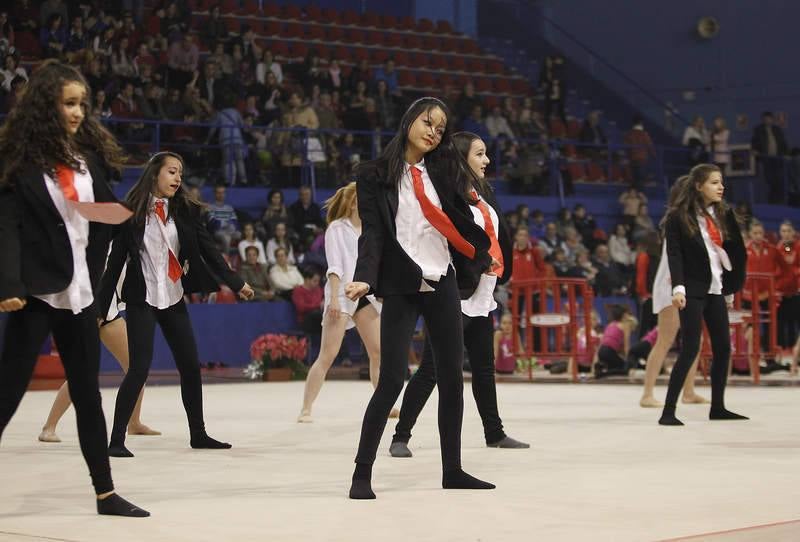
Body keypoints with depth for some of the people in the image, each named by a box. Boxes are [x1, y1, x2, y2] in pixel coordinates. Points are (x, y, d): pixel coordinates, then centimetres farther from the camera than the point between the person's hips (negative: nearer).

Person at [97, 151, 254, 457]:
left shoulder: (186, 210, 2)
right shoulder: (132, 213, -7)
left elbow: (208, 249, 4)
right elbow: (116, 260, -6)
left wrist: (236, 283, 1)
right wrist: (102, 307, -7)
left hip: (174, 299, 5)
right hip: (142, 300, -5)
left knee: (191, 366, 9)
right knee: (140, 368, -13)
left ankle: (198, 434, 23)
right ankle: (117, 440, -7)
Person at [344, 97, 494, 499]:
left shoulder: (440, 172, 11)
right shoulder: (376, 175, -2)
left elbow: (459, 221, 21)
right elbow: (372, 231, -10)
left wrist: (482, 255, 28)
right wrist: (364, 278, -22)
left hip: (443, 284, 5)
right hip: (401, 286, -5)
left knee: (452, 377, 7)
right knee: (392, 380, -11)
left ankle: (452, 470, 17)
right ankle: (362, 473, -3)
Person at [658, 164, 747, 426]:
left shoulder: (723, 214, 9)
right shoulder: (679, 216, -8)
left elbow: (735, 250, 13)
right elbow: (674, 254, -14)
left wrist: (733, 284, 10)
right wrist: (678, 287, -24)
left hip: (716, 289, 7)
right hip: (693, 289, -6)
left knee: (723, 347, 7)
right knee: (691, 348, -12)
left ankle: (718, 407, 20)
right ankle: (668, 411, -9)